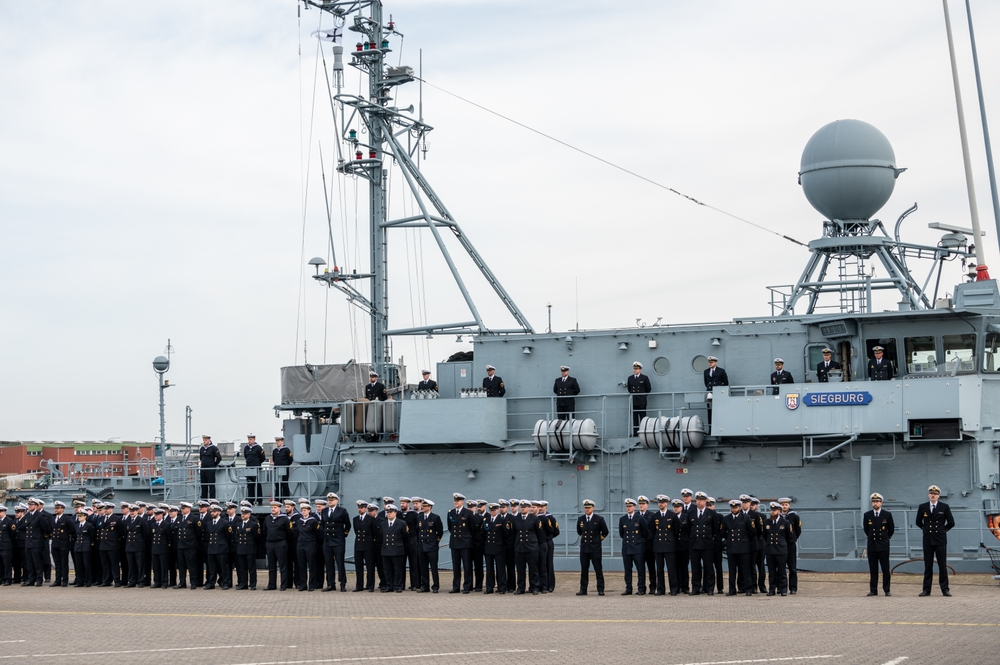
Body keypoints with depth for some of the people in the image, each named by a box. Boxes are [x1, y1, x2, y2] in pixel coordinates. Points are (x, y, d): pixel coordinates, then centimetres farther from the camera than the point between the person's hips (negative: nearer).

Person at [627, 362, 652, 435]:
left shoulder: (644, 378, 1)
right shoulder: (630, 378, 10)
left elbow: (649, 389, 8)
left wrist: (643, 395, 9)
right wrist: (632, 395, 13)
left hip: (641, 401, -3)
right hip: (633, 401, 3)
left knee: (642, 418, -2)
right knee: (634, 418, 1)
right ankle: (635, 433, 2)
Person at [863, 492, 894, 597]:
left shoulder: (887, 515, 0)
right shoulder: (867, 515, 4)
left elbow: (891, 529, 11)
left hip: (883, 545, -2)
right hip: (871, 546, 2)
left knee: (885, 569, -2)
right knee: (873, 570, 3)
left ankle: (887, 590, 3)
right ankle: (873, 590, 6)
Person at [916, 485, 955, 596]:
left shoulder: (944, 507, 1)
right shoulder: (922, 507, 5)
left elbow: (951, 522, 6)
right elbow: (918, 522, 16)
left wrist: (943, 530, 7)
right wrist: (925, 529, 10)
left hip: (940, 540, -1)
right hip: (927, 540, 1)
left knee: (942, 565, 0)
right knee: (928, 566, 3)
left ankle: (945, 589, 5)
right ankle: (926, 589, 5)